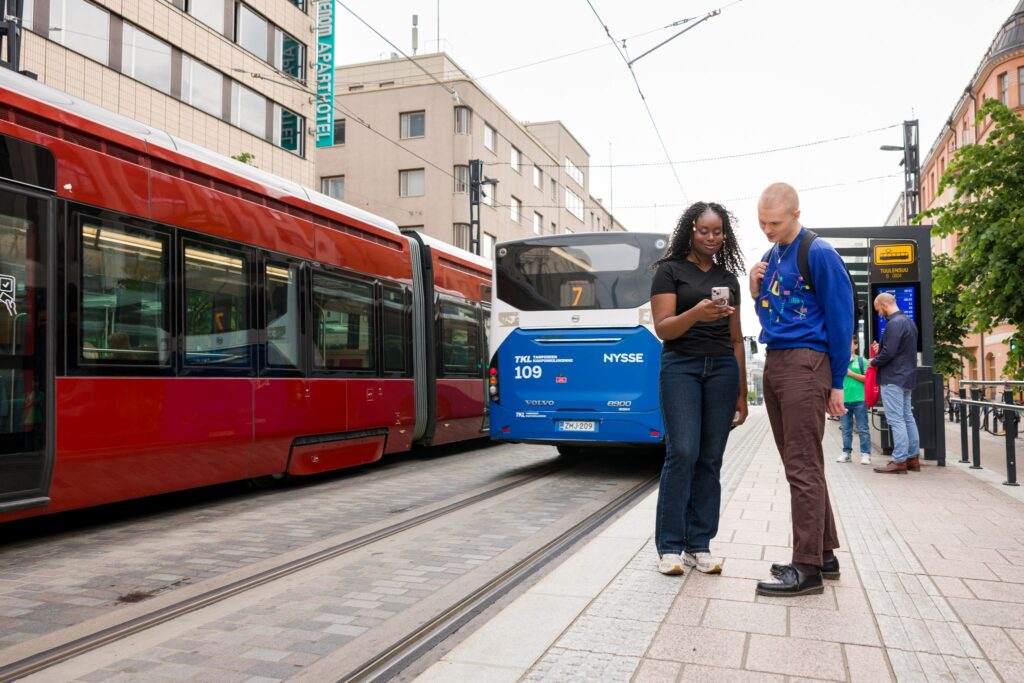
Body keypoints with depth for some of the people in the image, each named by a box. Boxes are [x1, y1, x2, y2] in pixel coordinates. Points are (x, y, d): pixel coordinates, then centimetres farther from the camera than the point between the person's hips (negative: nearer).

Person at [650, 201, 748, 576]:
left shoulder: (728, 277, 16)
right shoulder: (670, 270, 2)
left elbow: (736, 338, 18)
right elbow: (663, 328, -8)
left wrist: (742, 393, 15)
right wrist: (696, 313, -28)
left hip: (722, 369, 5)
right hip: (681, 366, -4)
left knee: (710, 459, 2)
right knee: (682, 453, -13)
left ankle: (698, 545, 9)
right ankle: (669, 546, -3)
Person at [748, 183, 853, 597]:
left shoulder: (818, 254, -7)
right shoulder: (770, 256, 16)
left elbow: (841, 317, -8)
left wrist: (836, 383, -9)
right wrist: (756, 291, 1)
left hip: (804, 363, -8)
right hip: (774, 362, 8)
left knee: (803, 467, -7)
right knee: (798, 465, 11)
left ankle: (808, 568, -1)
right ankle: (824, 553, 21)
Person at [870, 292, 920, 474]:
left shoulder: (894, 323, -17)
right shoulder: (908, 322, 15)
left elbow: (889, 352, -22)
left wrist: (874, 361, -5)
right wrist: (880, 349, 10)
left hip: (893, 378, -10)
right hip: (907, 377, 10)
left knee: (896, 420, -8)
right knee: (907, 417, 12)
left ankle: (899, 461, -7)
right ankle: (913, 458, 16)